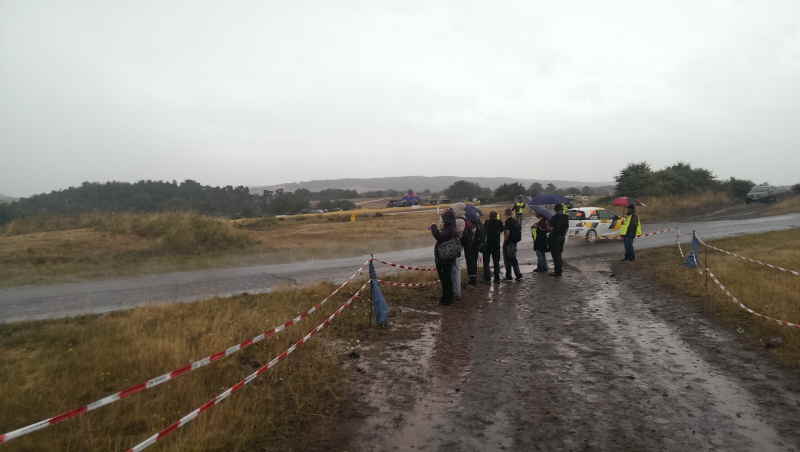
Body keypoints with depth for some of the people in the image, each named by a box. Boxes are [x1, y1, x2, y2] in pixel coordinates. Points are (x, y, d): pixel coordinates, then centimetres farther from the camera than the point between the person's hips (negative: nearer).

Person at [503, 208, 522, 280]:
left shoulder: (508, 221, -15)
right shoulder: (516, 221, 10)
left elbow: (507, 233, -19)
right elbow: (520, 231, 16)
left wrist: (504, 242, -10)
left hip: (508, 243, -8)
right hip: (515, 242, 8)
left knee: (507, 260, 0)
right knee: (513, 259, 15)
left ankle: (508, 276, 3)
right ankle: (518, 274, 12)